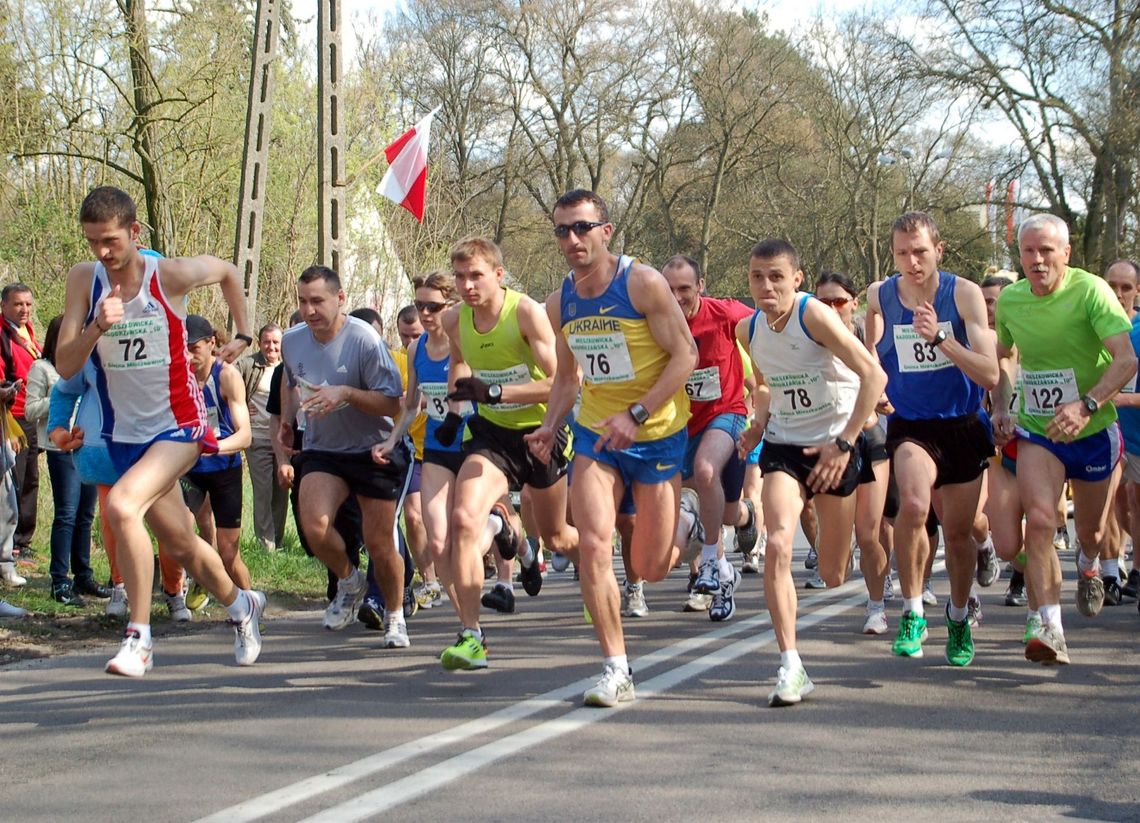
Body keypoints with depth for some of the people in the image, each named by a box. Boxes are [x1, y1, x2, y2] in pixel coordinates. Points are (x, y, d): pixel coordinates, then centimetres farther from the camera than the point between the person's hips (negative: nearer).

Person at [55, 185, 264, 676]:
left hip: (178, 427, -4)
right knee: (180, 544, 15)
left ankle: (139, 636, -20)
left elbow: (227, 271, 9)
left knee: (121, 506, -29)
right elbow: (64, 366, -12)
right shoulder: (84, 281, -7)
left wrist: (242, 334, 12)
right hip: (125, 434, 4)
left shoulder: (171, 276, -13)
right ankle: (241, 606, 43)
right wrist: (97, 328, -29)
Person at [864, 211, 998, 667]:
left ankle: (959, 617, 39)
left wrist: (939, 338, -30)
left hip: (963, 427, 1)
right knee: (913, 504, -30)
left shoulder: (964, 294, -12)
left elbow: (990, 375, -19)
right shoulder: (879, 296, -6)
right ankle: (912, 611, -15)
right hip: (910, 426, 0)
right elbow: (869, 364, 15)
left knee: (958, 532, 11)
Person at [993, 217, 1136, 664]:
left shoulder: (1090, 291, -18)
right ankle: (1051, 630, -22)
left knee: (1092, 532, 15)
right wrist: (1000, 408, 3)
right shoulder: (1009, 300, -3)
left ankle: (1088, 567, 53)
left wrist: (1086, 405, -40)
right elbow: (1000, 356, 16)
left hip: (1094, 431, -1)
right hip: (1036, 430, 1)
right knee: (1040, 519, -22)